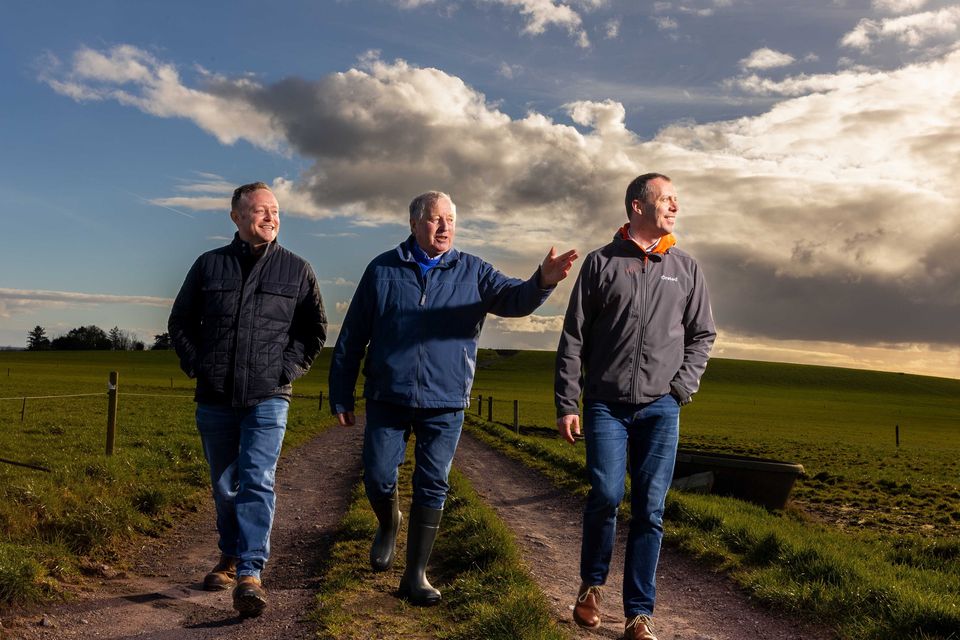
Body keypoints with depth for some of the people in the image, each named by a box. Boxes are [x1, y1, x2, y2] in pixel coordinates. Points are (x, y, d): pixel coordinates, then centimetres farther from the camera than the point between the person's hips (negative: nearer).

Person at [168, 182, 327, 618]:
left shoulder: (296, 270, 4)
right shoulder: (209, 265, 6)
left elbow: (315, 331, 10)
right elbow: (180, 322, 14)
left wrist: (287, 369, -2)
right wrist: (196, 365, 2)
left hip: (267, 398, -2)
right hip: (215, 398, 2)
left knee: (257, 482, -15)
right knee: (224, 486, 13)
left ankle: (250, 574, -15)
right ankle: (230, 557, 32)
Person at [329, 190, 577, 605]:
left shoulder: (472, 272, 5)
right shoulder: (383, 270, 3)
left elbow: (512, 297, -12)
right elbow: (352, 337, 6)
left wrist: (542, 282, -35)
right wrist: (341, 396, 5)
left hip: (445, 402, 0)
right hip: (387, 398, 0)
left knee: (432, 489, 4)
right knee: (377, 478, 4)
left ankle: (416, 575, 16)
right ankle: (388, 525, 38)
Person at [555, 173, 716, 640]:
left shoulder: (685, 268, 11)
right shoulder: (601, 262, 4)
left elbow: (702, 334, 16)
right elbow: (573, 339, 3)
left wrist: (682, 387, 1)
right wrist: (566, 404, -2)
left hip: (660, 409, 2)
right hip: (605, 404, -2)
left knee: (650, 510, 0)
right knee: (606, 496, -11)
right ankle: (591, 584, 16)